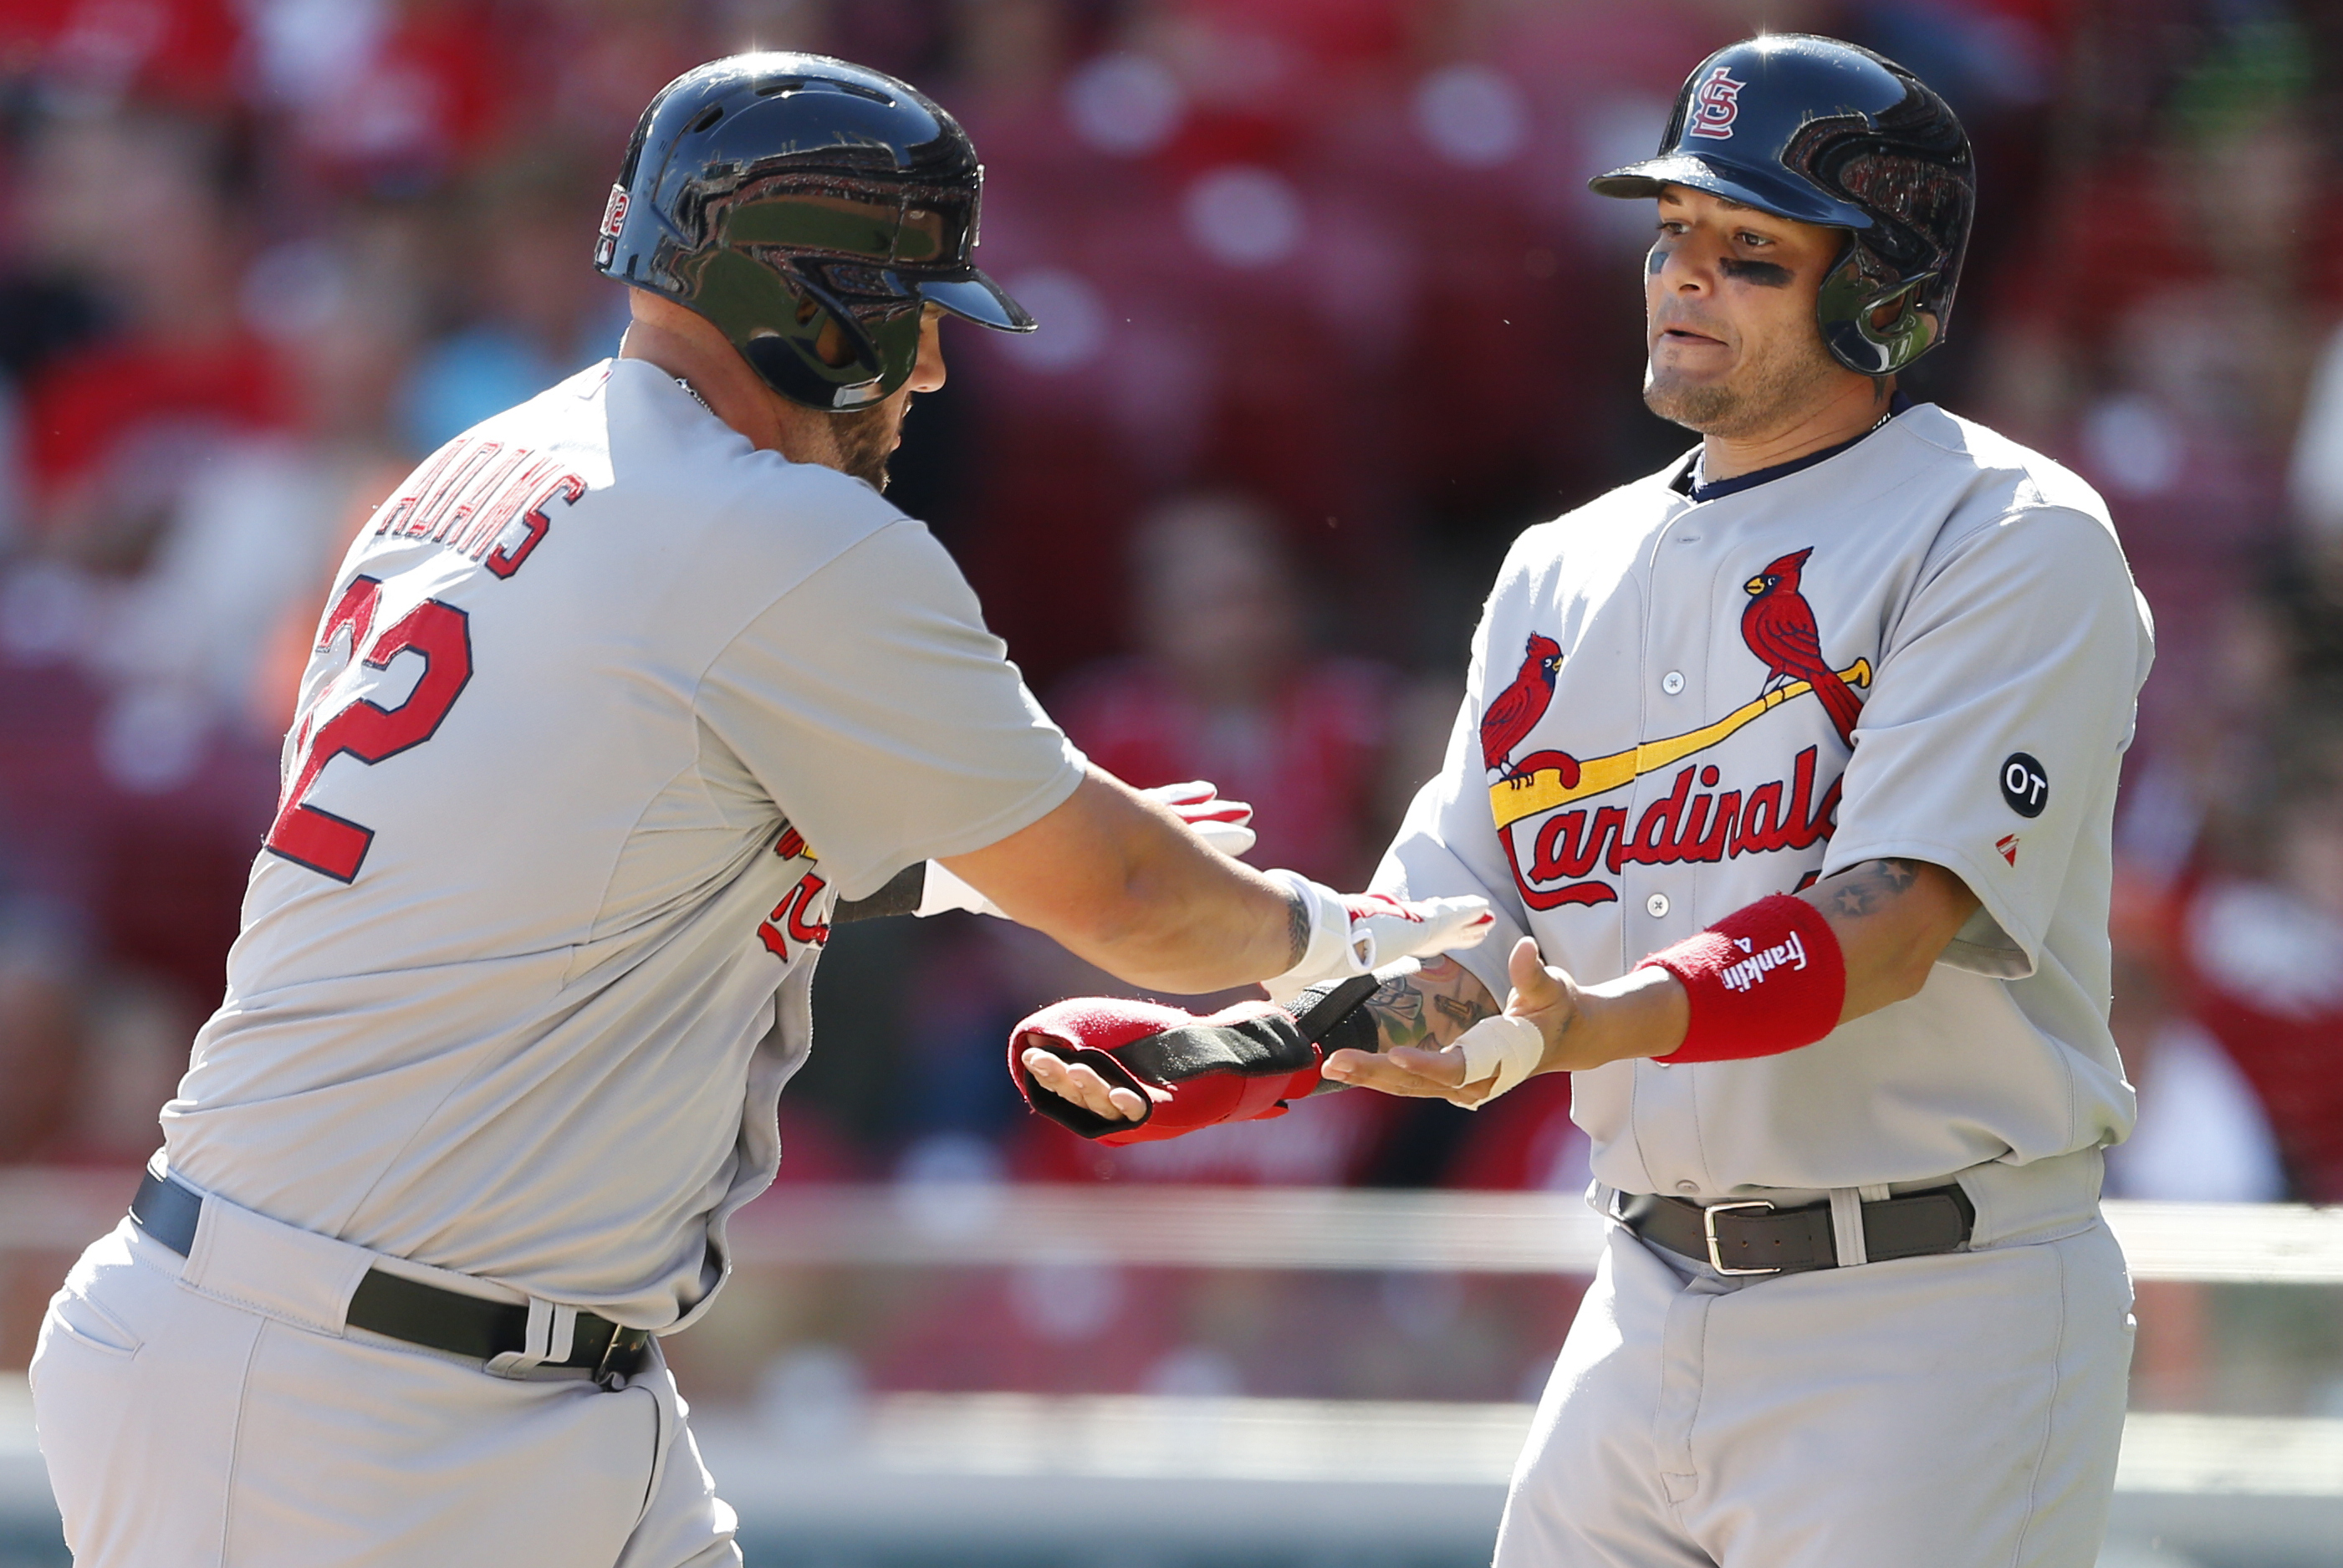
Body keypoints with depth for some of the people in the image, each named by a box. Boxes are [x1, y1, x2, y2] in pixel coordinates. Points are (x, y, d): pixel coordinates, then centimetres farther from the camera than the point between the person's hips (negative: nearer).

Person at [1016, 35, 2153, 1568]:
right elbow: (1441, 953, 10)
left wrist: (1602, 1025, -35)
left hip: (1933, 1322, -6)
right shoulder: (1567, 570, 14)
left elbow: (1893, 919, -20)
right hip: (1651, 1310, 7)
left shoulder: (2008, 538, -7)